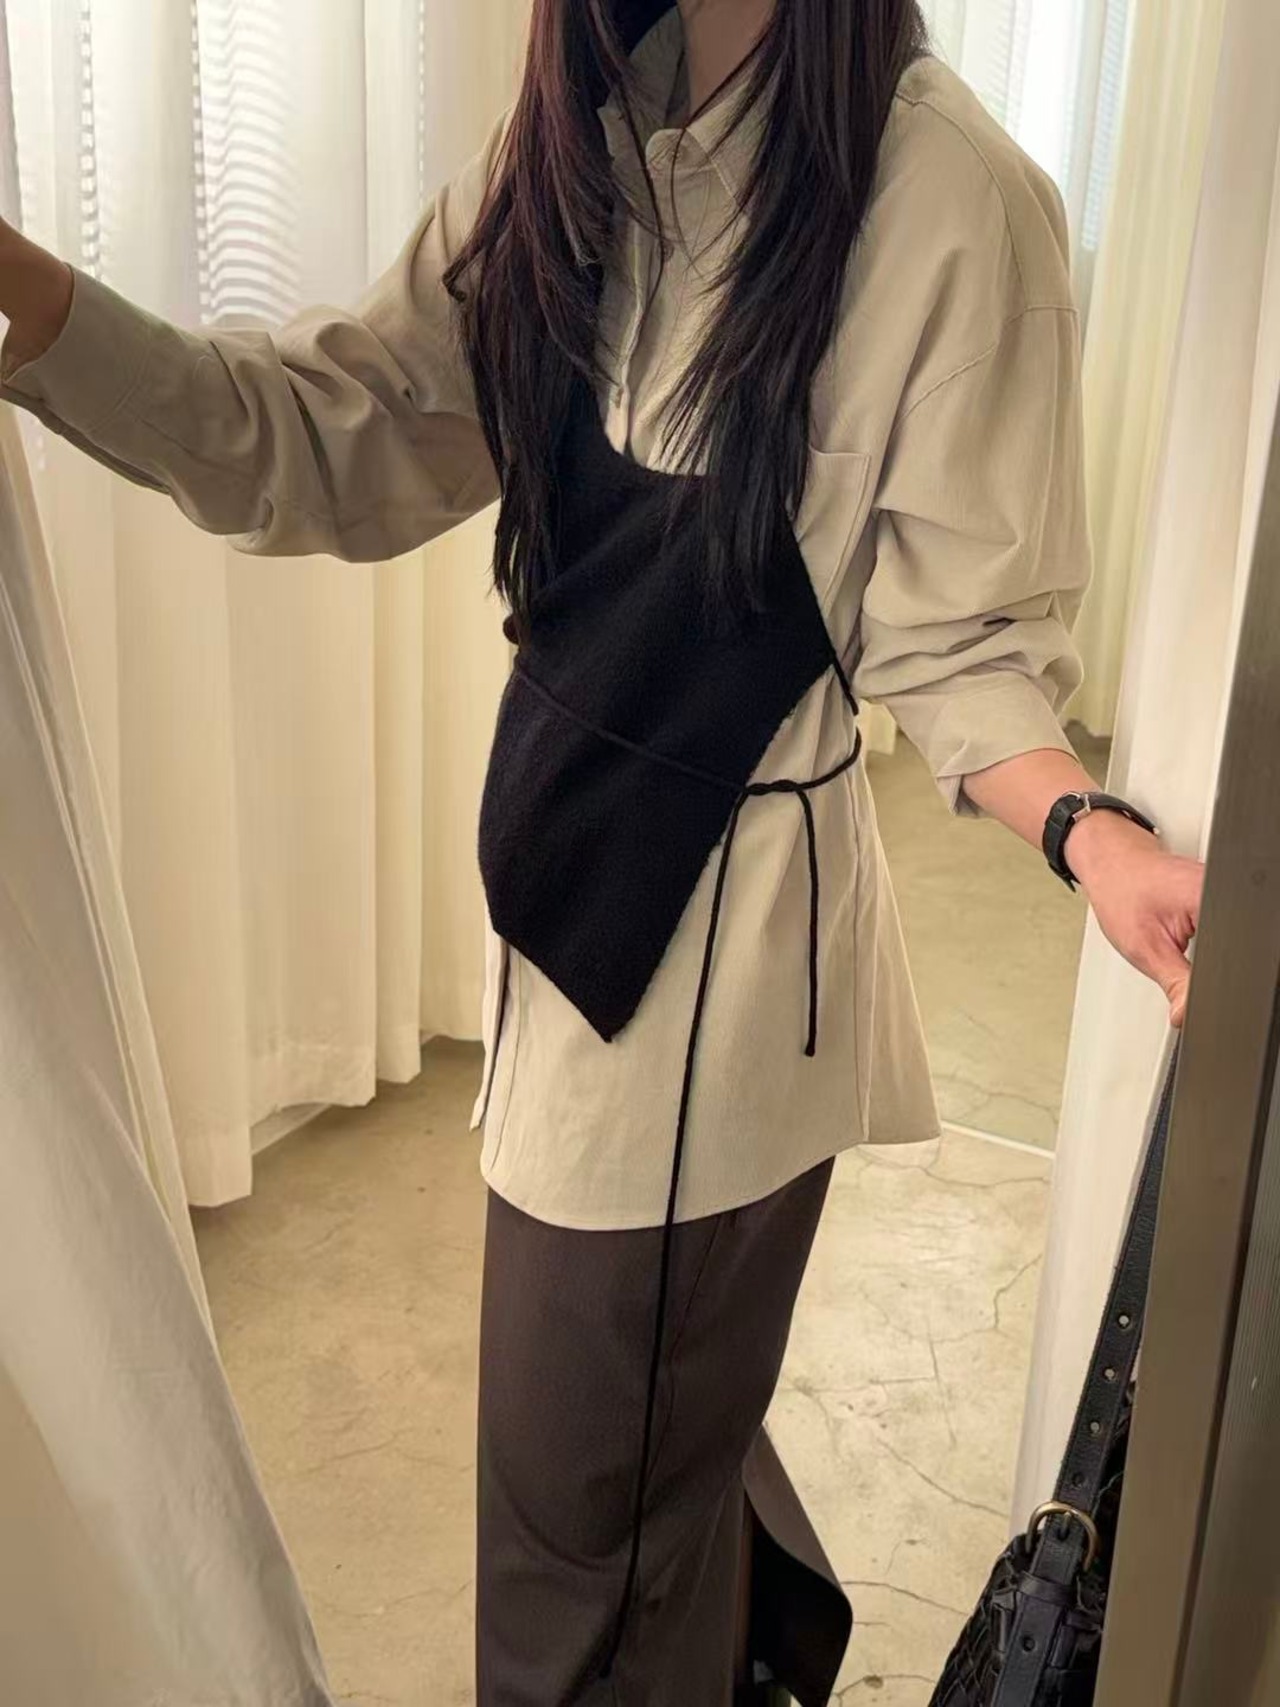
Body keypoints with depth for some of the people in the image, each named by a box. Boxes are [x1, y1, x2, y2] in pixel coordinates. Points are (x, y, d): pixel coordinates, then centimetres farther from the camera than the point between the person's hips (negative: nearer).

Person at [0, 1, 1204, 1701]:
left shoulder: (948, 190, -17)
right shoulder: (572, 152, 3)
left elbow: (953, 638, -12)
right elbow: (333, 441, -4)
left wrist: (1092, 834, -30)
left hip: (727, 916, -7)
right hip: (569, 860, 7)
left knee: (589, 1481, 11)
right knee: (665, 1397, 27)